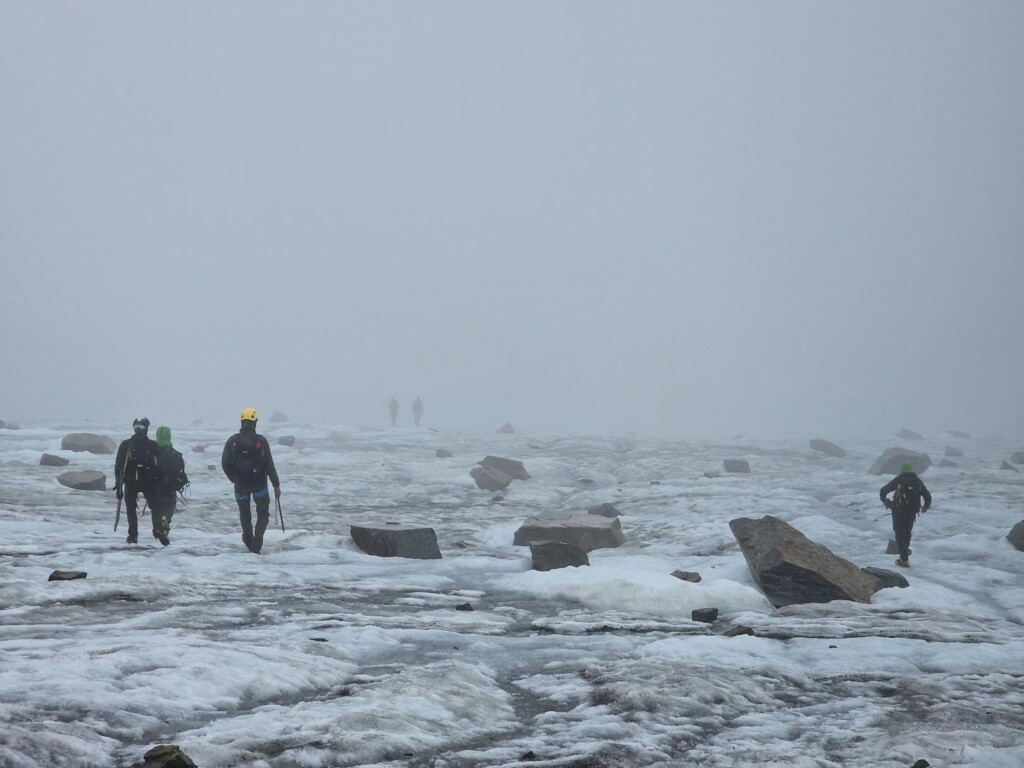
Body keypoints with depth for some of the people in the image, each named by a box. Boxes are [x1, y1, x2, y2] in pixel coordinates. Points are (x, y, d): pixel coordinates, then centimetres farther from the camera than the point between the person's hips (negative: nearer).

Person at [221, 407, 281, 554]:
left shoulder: (232, 441, -5)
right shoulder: (261, 441, -12)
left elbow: (225, 463, -4)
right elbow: (269, 464, -11)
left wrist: (234, 478, 14)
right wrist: (276, 485, -5)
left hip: (240, 485, 2)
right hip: (259, 484, -2)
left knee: (244, 513, 22)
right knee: (263, 514, 10)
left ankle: (248, 540, 32)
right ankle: (256, 545, -5)